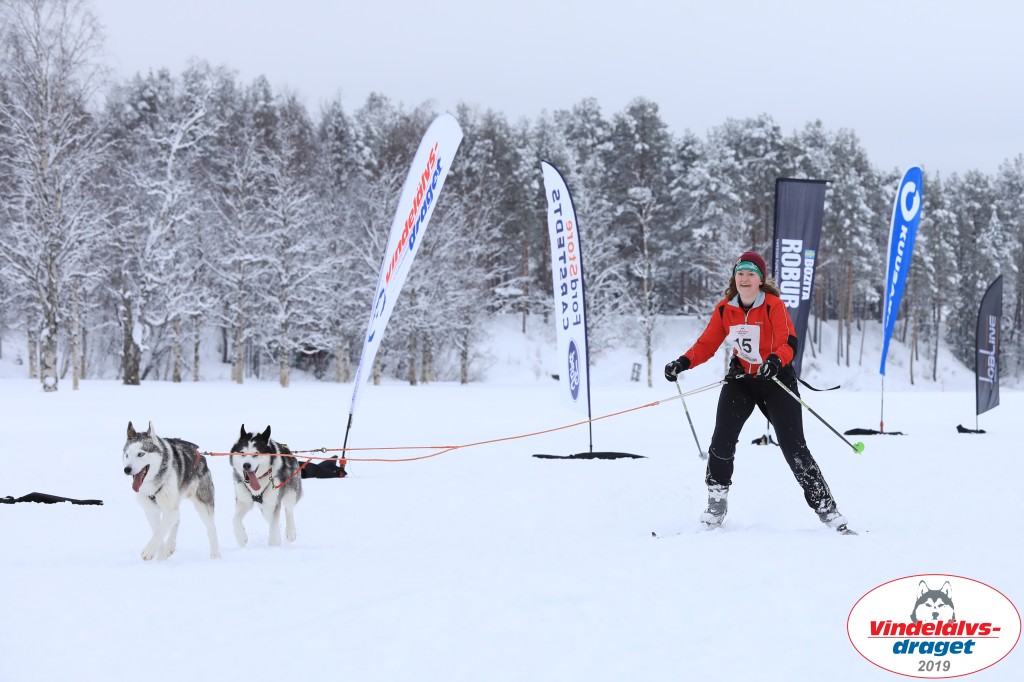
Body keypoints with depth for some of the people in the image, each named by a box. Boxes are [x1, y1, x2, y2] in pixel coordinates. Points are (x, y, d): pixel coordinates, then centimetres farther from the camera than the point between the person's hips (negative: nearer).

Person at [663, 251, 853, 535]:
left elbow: (788, 342, -22)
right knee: (722, 441, -10)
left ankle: (826, 508, 1)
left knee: (794, 448, -7)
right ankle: (716, 505, 7)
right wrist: (683, 363, -14)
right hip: (740, 378, 3)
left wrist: (776, 361, -43)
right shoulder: (724, 309, -2)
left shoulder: (774, 306, -14)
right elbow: (707, 344, 3)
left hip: (776, 380, -3)